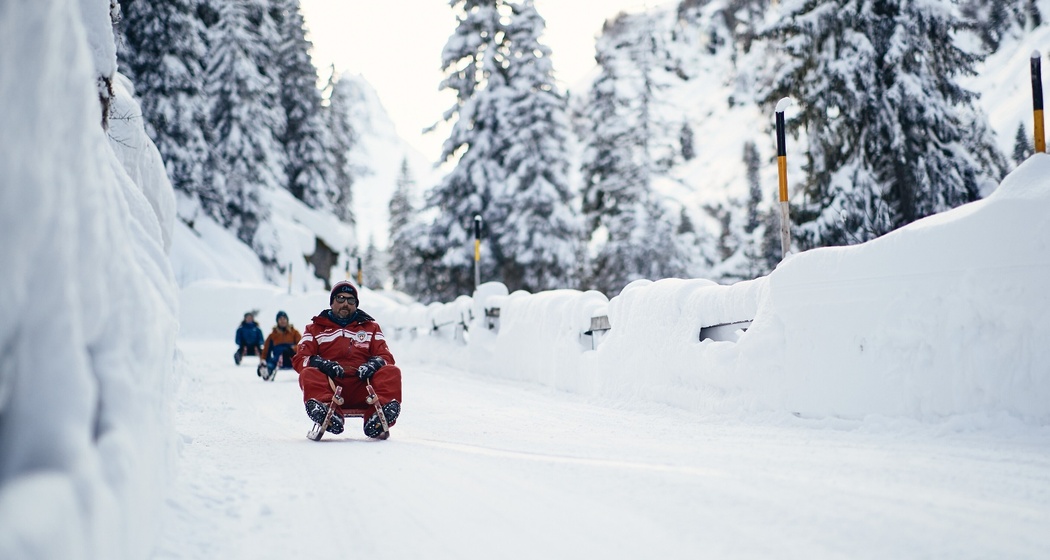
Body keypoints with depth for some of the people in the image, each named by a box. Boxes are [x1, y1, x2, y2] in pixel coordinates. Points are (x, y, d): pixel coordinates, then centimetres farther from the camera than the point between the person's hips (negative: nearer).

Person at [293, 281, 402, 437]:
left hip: (363, 386, 1)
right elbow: (300, 359, 9)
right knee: (308, 374, -30)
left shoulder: (370, 327, 26)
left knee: (392, 372, -24)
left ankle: (379, 413, -49)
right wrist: (321, 363, -14)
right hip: (329, 385, -1)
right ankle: (327, 409, -57)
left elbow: (385, 356, 14)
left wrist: (375, 363, -11)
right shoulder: (315, 328, 22)